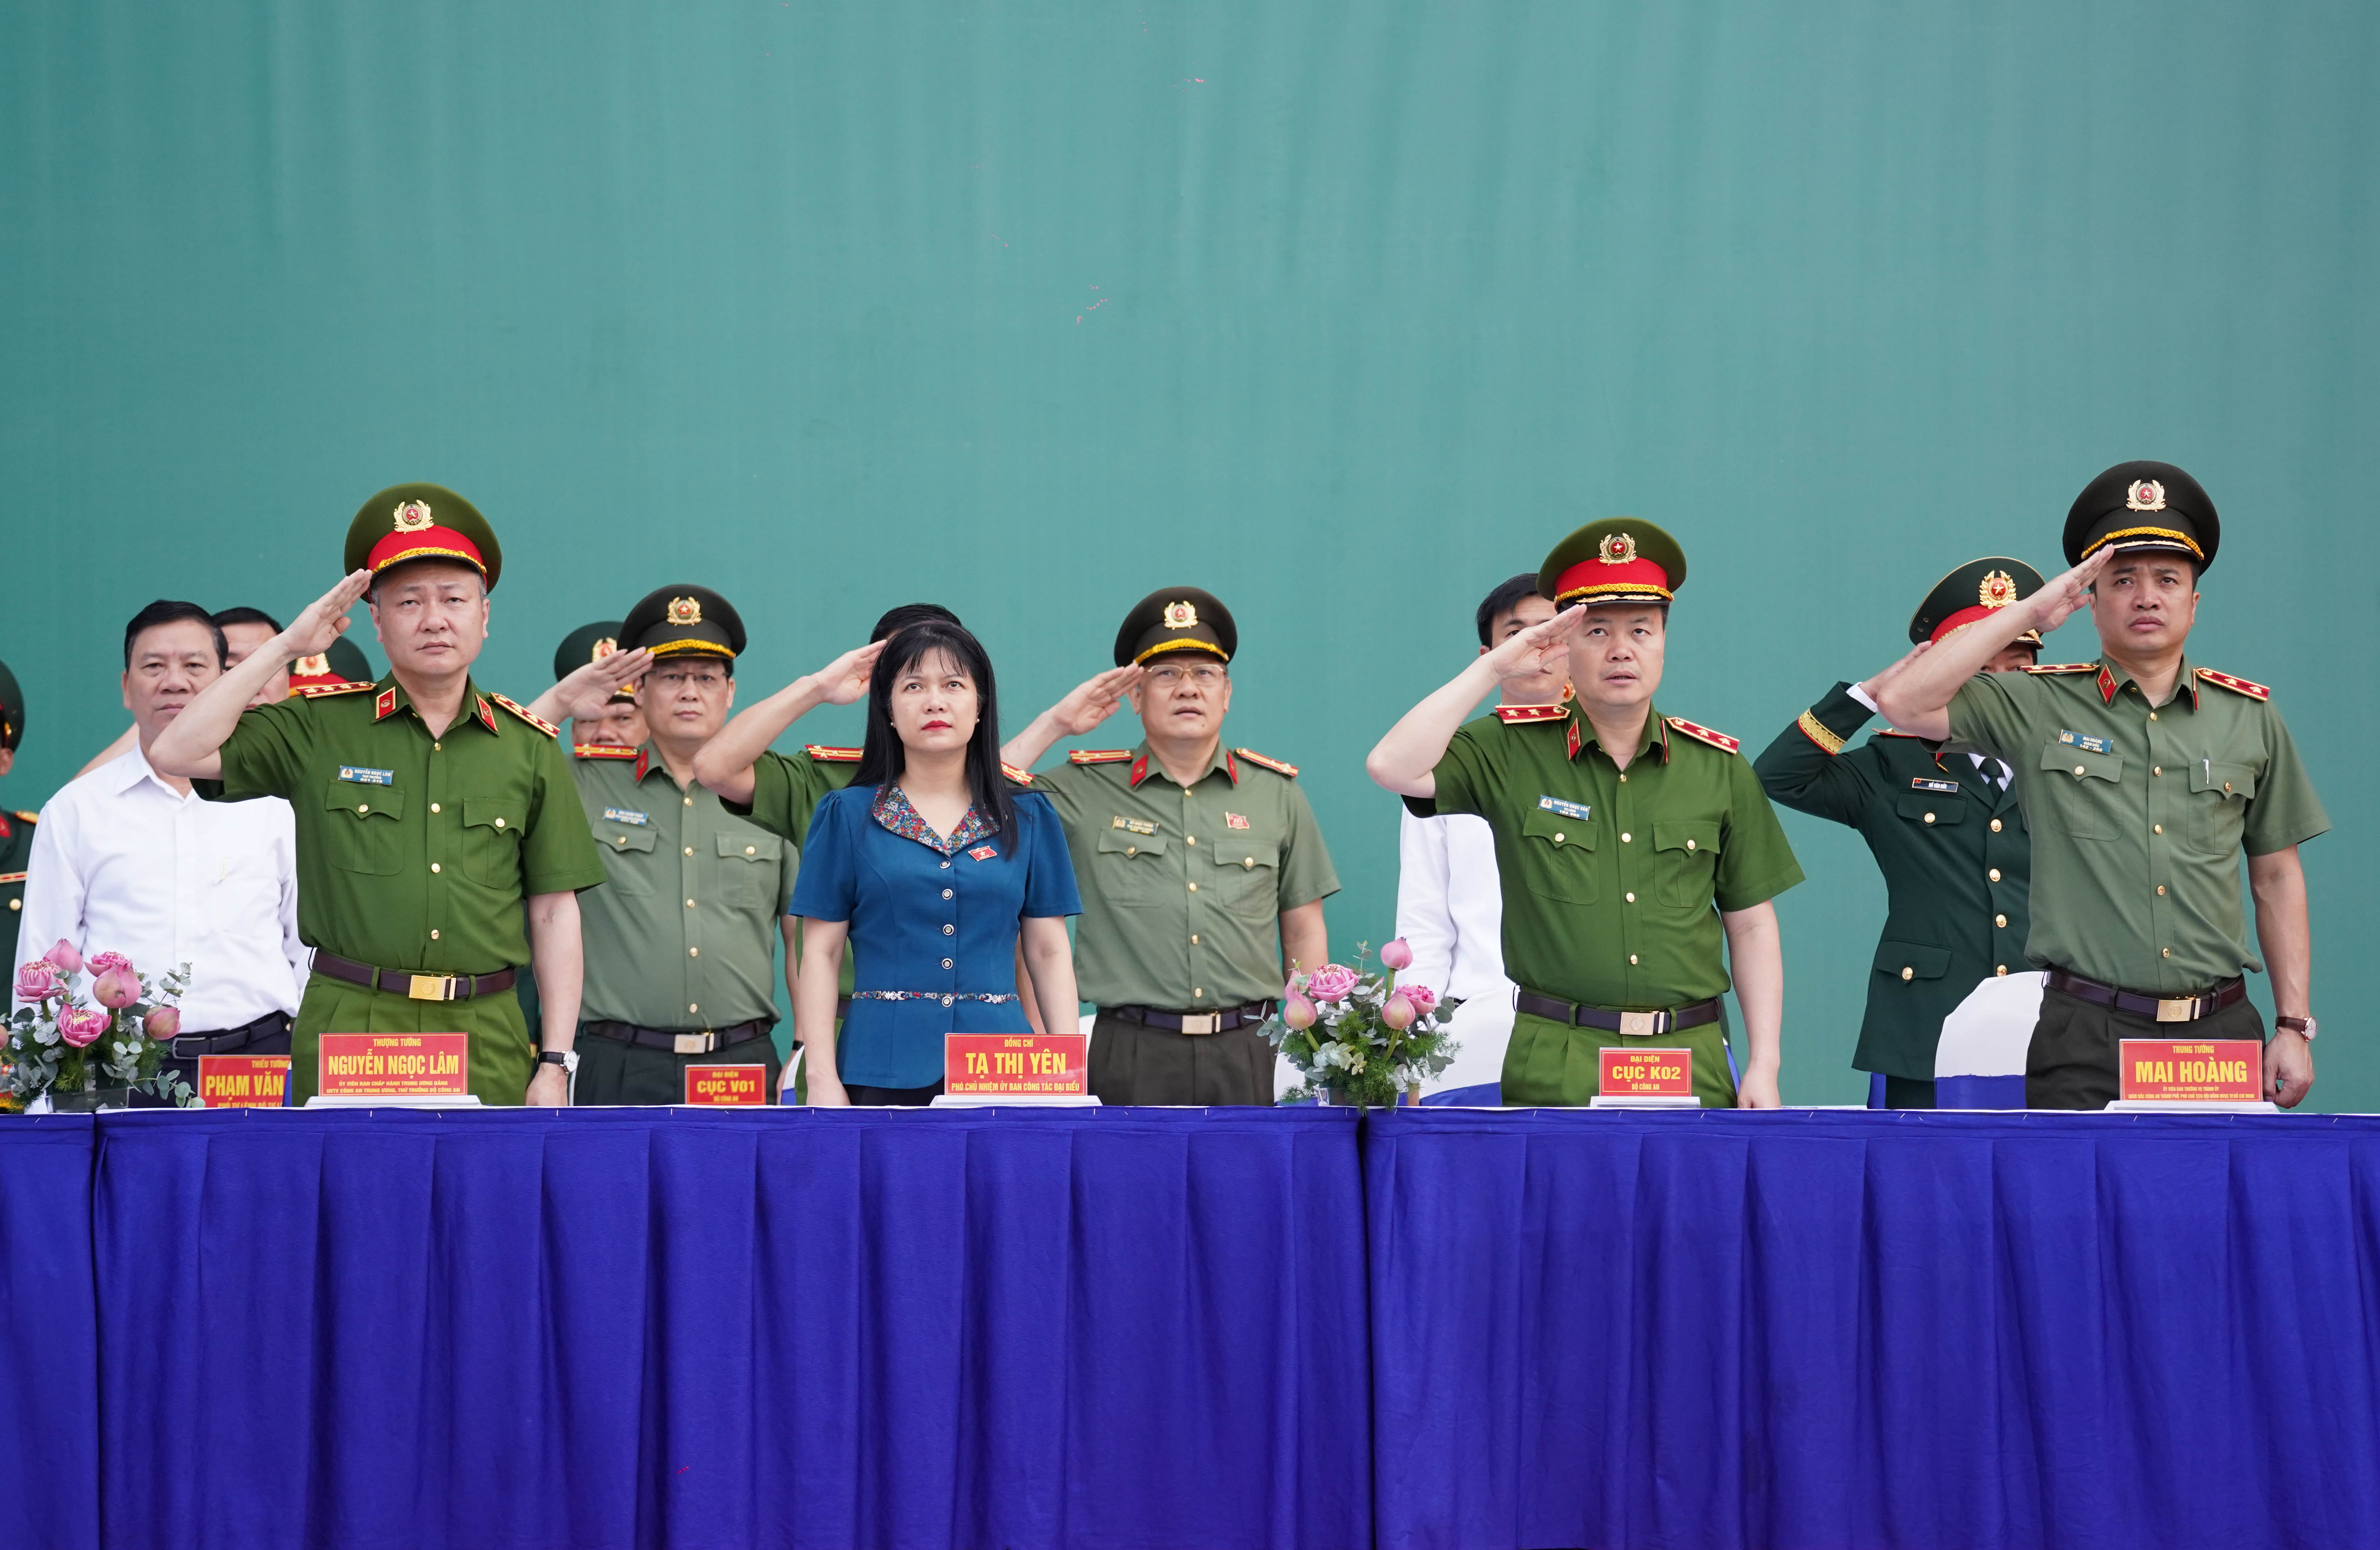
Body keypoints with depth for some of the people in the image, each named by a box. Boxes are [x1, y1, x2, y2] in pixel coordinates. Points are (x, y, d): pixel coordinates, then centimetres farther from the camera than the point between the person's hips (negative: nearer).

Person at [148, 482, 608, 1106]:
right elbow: (176, 754, -5)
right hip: (346, 1030, -1)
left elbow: (554, 913, 10)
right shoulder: (321, 728, 6)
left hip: (487, 1038, 1)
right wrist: (286, 647, -2)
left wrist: (555, 1065, 3)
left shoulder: (530, 748, 10)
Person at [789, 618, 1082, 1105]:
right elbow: (820, 955, 4)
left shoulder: (1027, 818, 11)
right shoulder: (847, 815, 6)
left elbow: (1050, 954, 10)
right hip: (883, 1069, -1)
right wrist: (821, 1079, -5)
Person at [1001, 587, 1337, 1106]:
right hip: (1132, 1057, -1)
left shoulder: (1275, 791, 12)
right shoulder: (1088, 790, 7)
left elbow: (1304, 929, 15)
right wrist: (1055, 724, -2)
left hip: (1247, 1054, 1)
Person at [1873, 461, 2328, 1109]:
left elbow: (2277, 879, 15)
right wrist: (2028, 612, -4)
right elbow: (1904, 702, -9)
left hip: (2221, 1031, 2)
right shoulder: (2038, 708, 5)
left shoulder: (2249, 716, 13)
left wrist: (2295, 1027, 8)